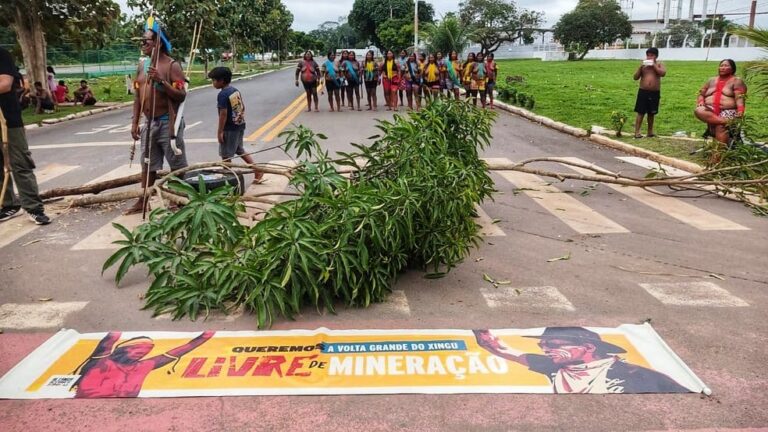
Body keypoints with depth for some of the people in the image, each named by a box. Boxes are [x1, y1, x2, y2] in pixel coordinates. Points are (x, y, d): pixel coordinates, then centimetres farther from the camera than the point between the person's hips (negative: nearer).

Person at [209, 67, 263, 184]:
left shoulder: (222, 95, -18)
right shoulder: (235, 90, 7)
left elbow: (223, 114, -21)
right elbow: (243, 107, 13)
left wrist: (220, 131, -18)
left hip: (230, 128, -9)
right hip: (240, 125, 9)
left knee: (226, 155, 4)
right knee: (240, 150, 22)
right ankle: (257, 169, 18)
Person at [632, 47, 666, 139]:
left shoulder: (659, 64, 4)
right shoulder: (643, 65, 4)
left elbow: (663, 73, -15)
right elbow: (635, 77, -1)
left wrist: (654, 65, -13)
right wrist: (640, 67, -11)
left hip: (655, 93, 1)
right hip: (643, 92, -1)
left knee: (651, 113, 10)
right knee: (640, 112, -5)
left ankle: (650, 132, 20)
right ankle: (637, 132, -5)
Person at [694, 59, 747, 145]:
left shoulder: (736, 81, 6)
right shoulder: (711, 80, 20)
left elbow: (739, 98, -6)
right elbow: (701, 94, 20)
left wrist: (740, 111, -25)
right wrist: (700, 102, -5)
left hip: (728, 111, -4)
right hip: (710, 110, 4)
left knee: (721, 127, -33)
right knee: (698, 111, -30)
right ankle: (727, 121, -34)